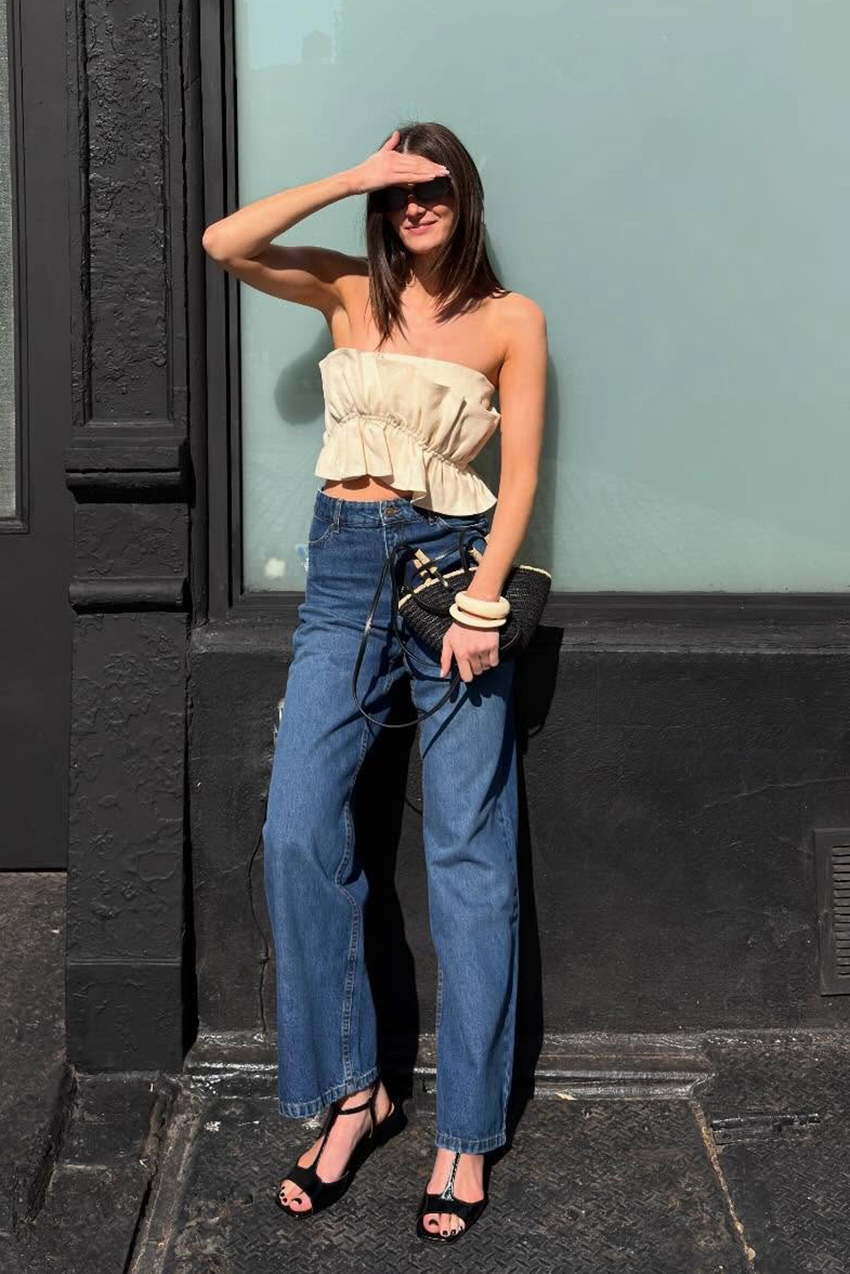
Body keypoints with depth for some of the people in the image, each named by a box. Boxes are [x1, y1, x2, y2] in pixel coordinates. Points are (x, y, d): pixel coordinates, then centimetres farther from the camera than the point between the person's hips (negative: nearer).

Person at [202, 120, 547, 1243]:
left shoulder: (511, 320, 6)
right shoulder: (349, 293, 13)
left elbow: (521, 470, 0)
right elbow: (224, 243, 0)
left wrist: (484, 601, -11)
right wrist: (349, 179, -3)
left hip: (455, 563, -2)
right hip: (344, 568, 3)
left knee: (468, 852, -2)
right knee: (299, 831, -7)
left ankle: (467, 1131, 7)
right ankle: (354, 1090, 9)